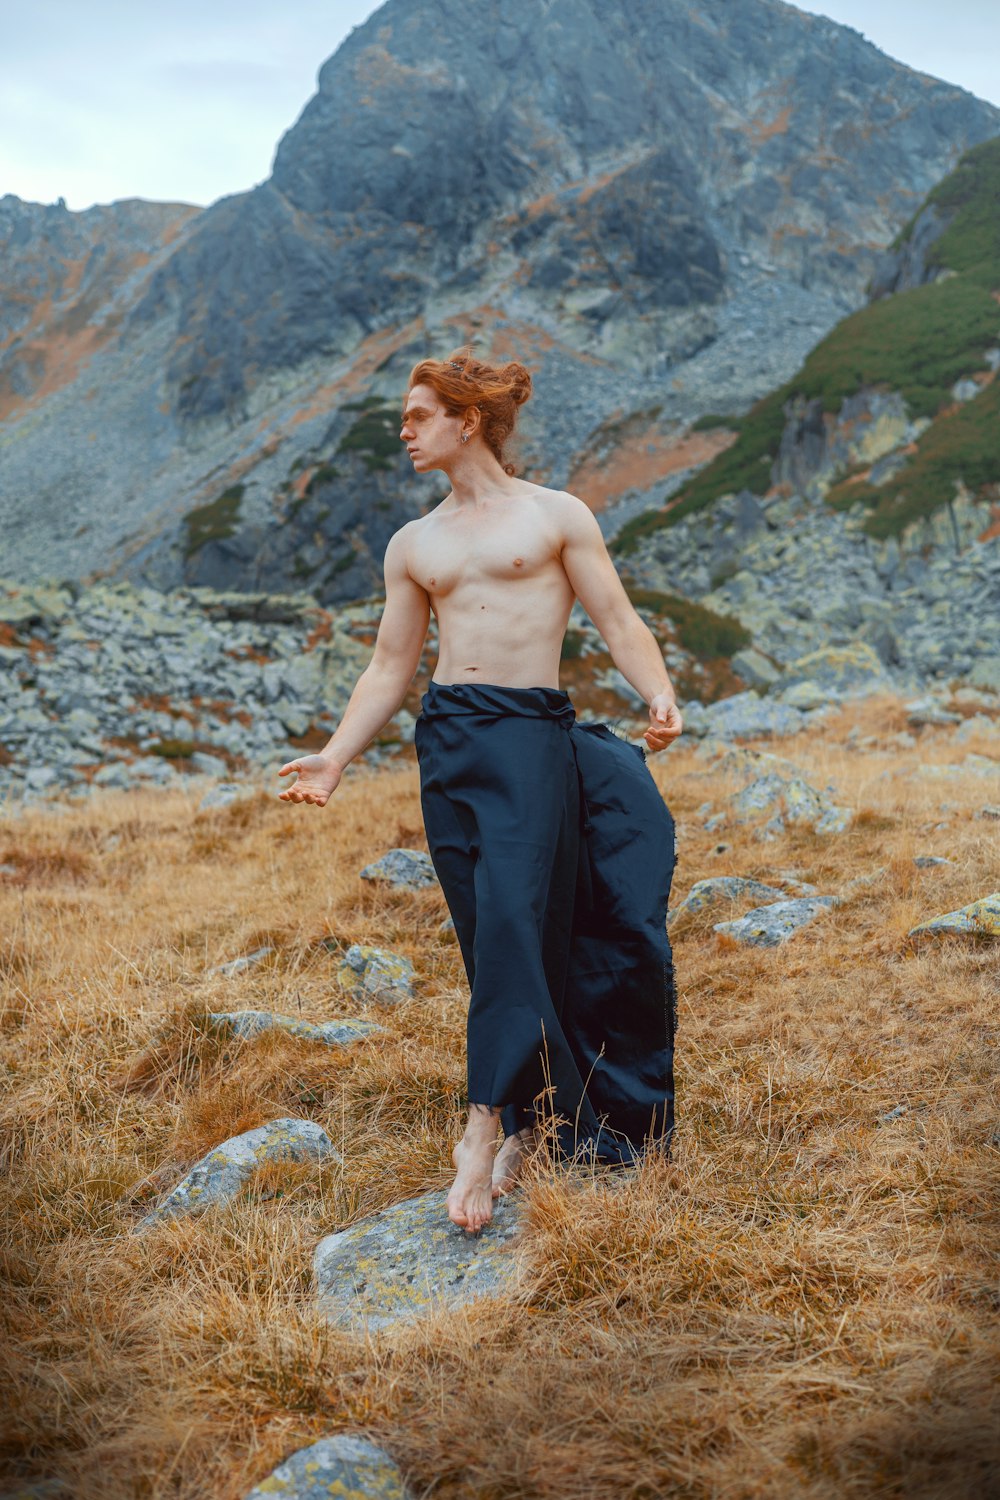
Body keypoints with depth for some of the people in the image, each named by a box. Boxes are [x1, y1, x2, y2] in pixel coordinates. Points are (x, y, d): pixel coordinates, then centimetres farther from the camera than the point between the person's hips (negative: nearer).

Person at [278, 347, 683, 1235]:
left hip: (534, 733, -4)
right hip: (446, 737, 4)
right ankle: (533, 1122, 9)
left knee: (512, 913, -19)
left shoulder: (555, 516, 7)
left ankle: (486, 1125, -22)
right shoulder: (412, 545, 18)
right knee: (492, 938, 0)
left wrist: (661, 697, -16)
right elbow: (390, 669, 18)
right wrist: (334, 759, 7)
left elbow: (619, 622, 3)